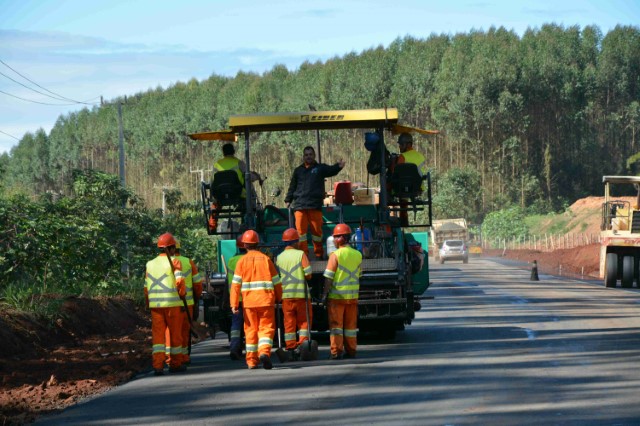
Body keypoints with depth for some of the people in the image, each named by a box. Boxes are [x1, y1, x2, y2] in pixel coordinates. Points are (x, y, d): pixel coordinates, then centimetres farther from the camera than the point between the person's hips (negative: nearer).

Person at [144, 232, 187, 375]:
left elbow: (147, 287, 11)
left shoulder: (150, 264, 10)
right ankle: (175, 364, 19)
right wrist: (182, 294, 2)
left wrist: (148, 304, 20)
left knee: (157, 335, 2)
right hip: (172, 304, -3)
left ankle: (158, 365, -10)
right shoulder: (174, 262, -4)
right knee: (175, 334, 10)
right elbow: (180, 281, -15)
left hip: (155, 304, 3)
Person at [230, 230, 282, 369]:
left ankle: (251, 360, 14)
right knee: (266, 328, 2)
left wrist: (234, 304, -3)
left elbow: (236, 283, -4)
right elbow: (276, 281, 7)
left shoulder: (242, 261, 2)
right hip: (266, 300, 0)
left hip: (249, 301, 1)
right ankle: (264, 351, -23)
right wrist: (278, 298, 21)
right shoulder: (266, 259, 3)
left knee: (251, 329, 10)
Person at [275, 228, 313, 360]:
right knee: (304, 320, 7)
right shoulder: (300, 254, -5)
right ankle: (302, 345, -4)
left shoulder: (279, 257, 5)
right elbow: (308, 274, -9)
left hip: (286, 295, 3)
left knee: (289, 323, 6)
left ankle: (291, 349, 4)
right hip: (301, 293, -3)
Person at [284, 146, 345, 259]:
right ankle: (303, 253, 2)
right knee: (300, 229, -4)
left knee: (317, 229, 2)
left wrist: (338, 166, -30)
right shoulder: (298, 170, 18)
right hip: (300, 205, 2)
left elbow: (331, 171, -9)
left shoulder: (320, 168, 9)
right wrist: (288, 200, 15)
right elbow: (292, 186, 23)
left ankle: (319, 253, 14)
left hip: (315, 205, -2)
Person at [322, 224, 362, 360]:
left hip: (337, 295, -5)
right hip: (353, 295, 5)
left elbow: (329, 277, -13)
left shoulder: (335, 255, -12)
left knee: (336, 323, 0)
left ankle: (336, 351, -3)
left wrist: (325, 294, -6)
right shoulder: (358, 255, 5)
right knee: (351, 324, 12)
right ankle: (351, 350, 14)